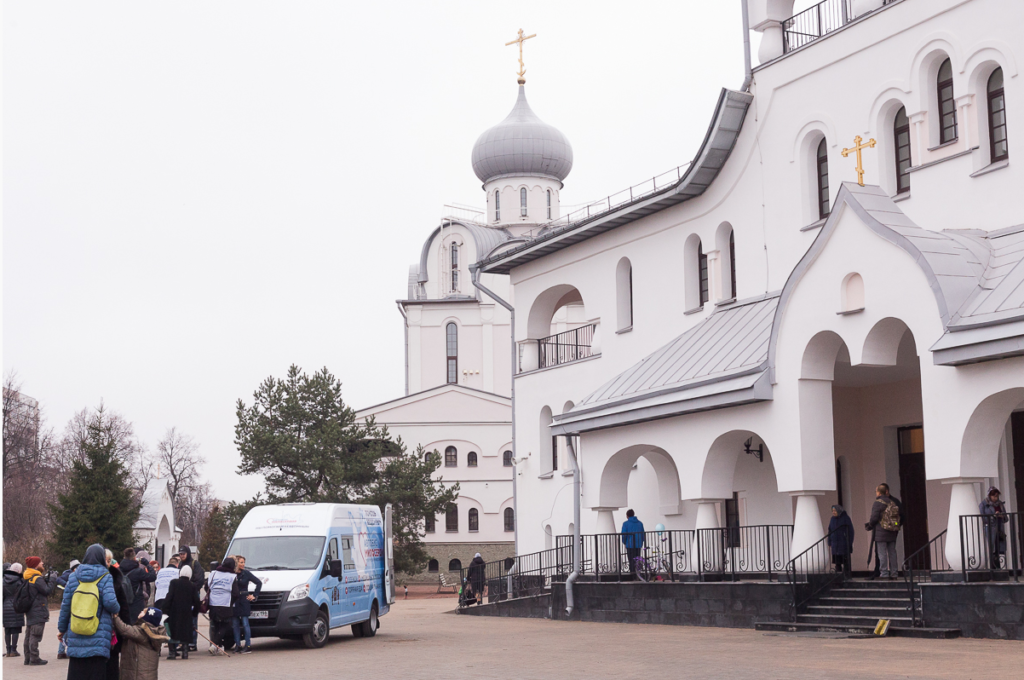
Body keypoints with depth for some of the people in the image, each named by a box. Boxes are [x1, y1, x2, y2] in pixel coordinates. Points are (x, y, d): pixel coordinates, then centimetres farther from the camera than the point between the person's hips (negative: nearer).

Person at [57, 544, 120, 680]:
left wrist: (62, 629, 16)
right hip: (98, 637, -3)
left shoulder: (73, 577, 6)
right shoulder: (105, 577, -4)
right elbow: (110, 602, -16)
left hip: (76, 638, 3)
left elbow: (65, 605, 7)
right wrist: (117, 609, 7)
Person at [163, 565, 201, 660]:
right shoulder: (192, 586, 2)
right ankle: (185, 652, 5)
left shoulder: (174, 583, -3)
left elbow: (169, 597, -9)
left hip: (174, 613, -1)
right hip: (187, 613, 2)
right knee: (186, 632, 9)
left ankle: (172, 652, 0)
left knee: (172, 632, 6)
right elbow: (196, 601, 4)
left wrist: (165, 609, -4)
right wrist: (194, 613, 16)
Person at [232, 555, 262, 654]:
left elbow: (259, 583, 7)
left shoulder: (246, 573, 1)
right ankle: (238, 645, 12)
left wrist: (254, 595, 3)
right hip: (233, 603, 2)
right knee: (235, 624, 5)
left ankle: (248, 646, -6)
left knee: (245, 624, -7)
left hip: (244, 602, -2)